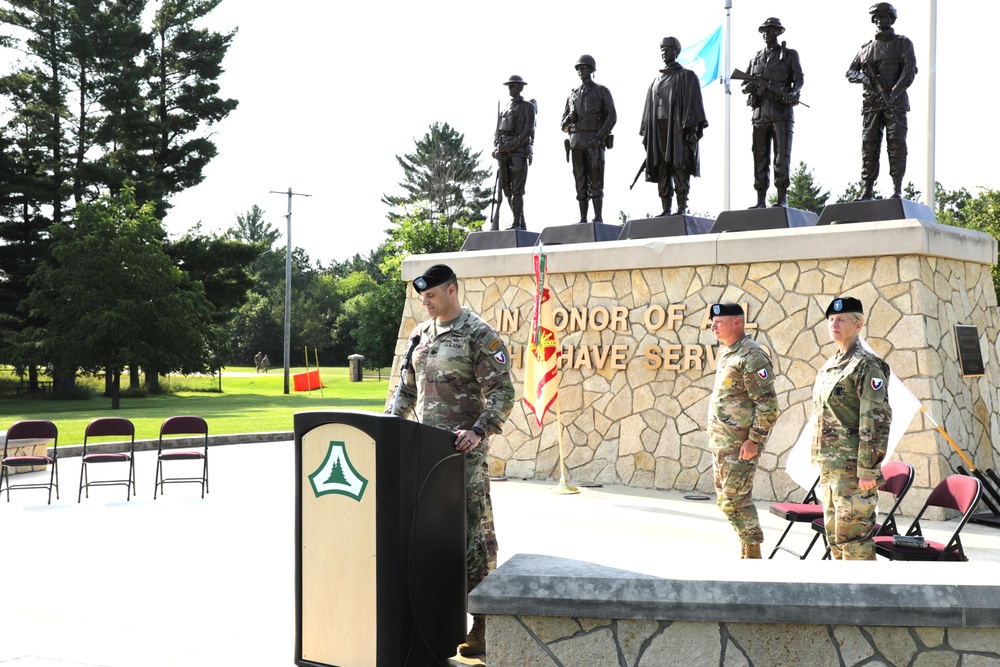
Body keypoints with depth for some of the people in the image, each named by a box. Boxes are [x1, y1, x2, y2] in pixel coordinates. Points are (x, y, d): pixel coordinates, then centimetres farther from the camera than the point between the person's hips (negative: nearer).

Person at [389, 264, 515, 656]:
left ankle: (482, 624, 3)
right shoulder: (422, 333, 13)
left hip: (463, 451, -7)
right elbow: (409, 387, 22)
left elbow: (502, 394, -13)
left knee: (468, 535, -4)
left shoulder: (480, 336, -9)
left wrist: (479, 431, -25)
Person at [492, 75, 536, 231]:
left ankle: (516, 224, -12)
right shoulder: (505, 109, 21)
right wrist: (497, 147, -2)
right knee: (507, 190, 2)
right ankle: (521, 224, 7)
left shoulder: (528, 107, 2)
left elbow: (528, 131, -10)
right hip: (504, 154, 6)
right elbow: (498, 132, 19)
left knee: (517, 190, -12)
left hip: (520, 151, -6)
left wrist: (510, 145, -18)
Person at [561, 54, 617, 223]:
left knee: (595, 181, -9)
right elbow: (563, 126, 19)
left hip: (594, 142, -5)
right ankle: (583, 220, 2)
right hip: (576, 143, 5)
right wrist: (569, 119, -6)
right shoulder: (572, 95, 18)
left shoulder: (602, 91, 4)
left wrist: (599, 137, -19)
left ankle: (598, 219, -8)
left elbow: (612, 117, -6)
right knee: (581, 183, 2)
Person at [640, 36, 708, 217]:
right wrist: (646, 134, 10)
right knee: (662, 170, 0)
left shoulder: (687, 76, 5)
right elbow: (649, 108, 18)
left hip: (679, 128, -5)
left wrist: (692, 129, -14)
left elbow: (693, 102, -3)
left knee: (680, 168, -10)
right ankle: (666, 209, 2)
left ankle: (682, 208, -11)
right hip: (659, 129, 5)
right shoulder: (656, 81, 21)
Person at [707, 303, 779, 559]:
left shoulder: (752, 357, -16)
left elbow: (768, 405, -19)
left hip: (741, 444, -10)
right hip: (721, 442, 10)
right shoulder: (725, 354, 15)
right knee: (726, 499, 13)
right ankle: (746, 552, 22)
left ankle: (752, 555, 3)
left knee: (735, 501, -7)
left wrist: (754, 440, -20)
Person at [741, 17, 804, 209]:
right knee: (760, 156, 1)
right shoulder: (756, 58, 20)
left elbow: (799, 79, 2)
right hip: (760, 111, 4)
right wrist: (750, 86, -5)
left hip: (781, 109, -4)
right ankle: (761, 199, 3)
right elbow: (744, 85, 19)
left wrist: (793, 93, -19)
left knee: (782, 154, -10)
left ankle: (782, 198, -10)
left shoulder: (789, 54, 9)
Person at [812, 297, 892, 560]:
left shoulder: (866, 365, -11)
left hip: (853, 468, -9)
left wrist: (868, 469, -19)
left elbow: (877, 421, -16)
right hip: (829, 466, 9)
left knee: (852, 536, -7)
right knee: (834, 535, 14)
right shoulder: (830, 365, 16)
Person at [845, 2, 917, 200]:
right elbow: (850, 73, 15)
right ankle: (867, 191, -6)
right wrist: (864, 77, -9)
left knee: (896, 143, -12)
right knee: (869, 145, -4)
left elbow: (910, 71, -7)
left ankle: (897, 190, -13)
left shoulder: (903, 43, 6)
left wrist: (893, 93, -21)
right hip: (871, 104, 3)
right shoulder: (866, 48, 17)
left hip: (895, 102, -3)